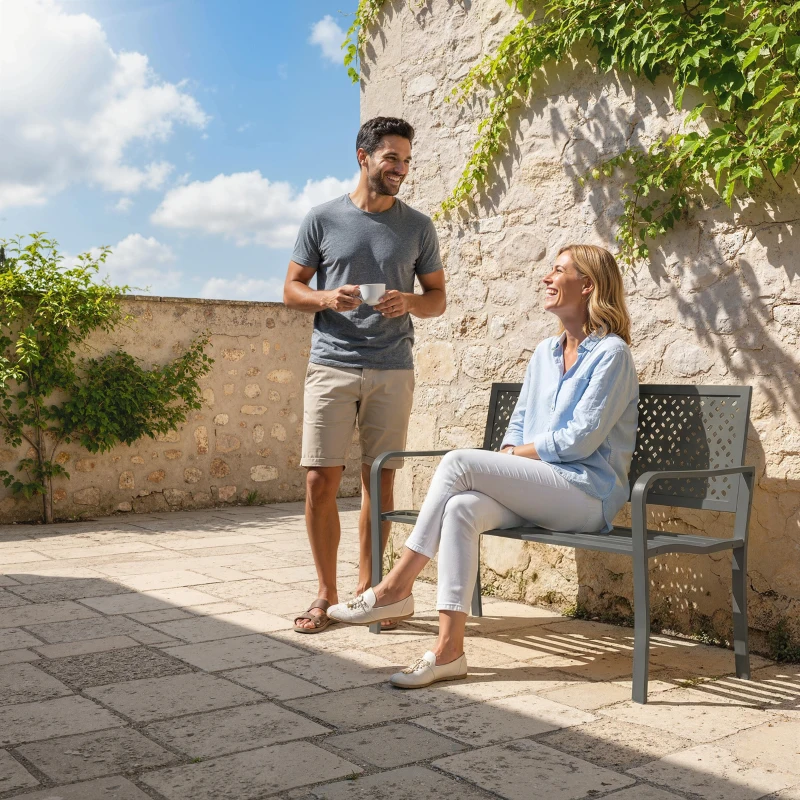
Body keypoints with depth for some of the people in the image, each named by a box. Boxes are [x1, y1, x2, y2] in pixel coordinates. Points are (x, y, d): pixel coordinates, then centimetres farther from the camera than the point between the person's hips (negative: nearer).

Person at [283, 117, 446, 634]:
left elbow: (438, 297, 13)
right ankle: (327, 595, 9)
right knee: (321, 480, -5)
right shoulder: (322, 220, 6)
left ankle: (367, 588, 18)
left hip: (392, 371, 1)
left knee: (380, 480, 4)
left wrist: (409, 303, -9)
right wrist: (327, 299, -11)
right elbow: (292, 289, 10)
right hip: (331, 367, -1)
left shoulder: (418, 227, 10)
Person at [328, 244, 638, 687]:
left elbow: (580, 439, -12)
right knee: (461, 508, -26)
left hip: (587, 491, -6)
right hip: (538, 490, 6)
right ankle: (448, 649, -29)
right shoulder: (545, 352, 19)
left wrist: (511, 456, -5)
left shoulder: (611, 353, -5)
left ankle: (396, 587, -15)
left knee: (458, 463, -23)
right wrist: (506, 460, 0)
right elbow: (518, 424, 21)